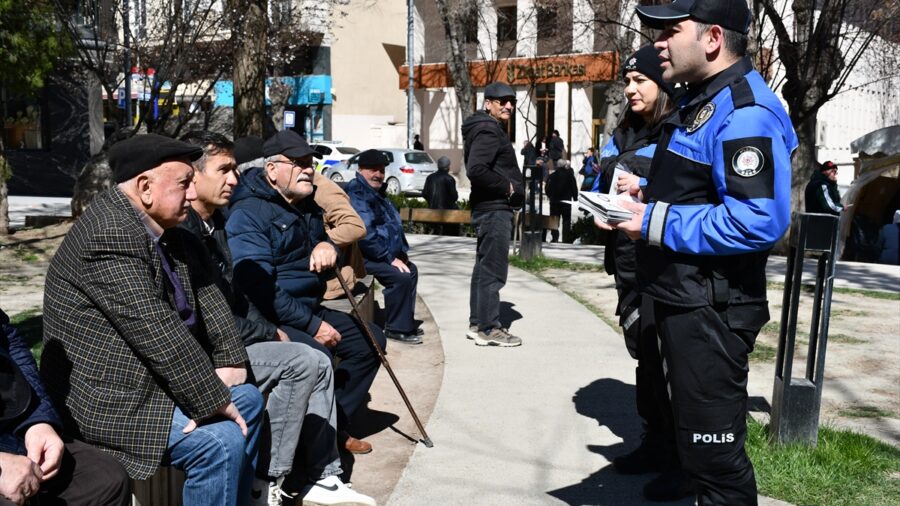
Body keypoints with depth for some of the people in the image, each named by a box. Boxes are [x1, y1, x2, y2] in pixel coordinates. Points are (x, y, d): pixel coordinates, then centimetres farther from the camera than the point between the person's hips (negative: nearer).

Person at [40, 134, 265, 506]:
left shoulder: (163, 229, 6)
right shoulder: (110, 234, -24)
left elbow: (206, 296, 10)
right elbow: (156, 331, -27)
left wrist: (230, 361, -3)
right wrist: (214, 399, -21)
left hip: (151, 377, 10)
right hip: (107, 395, -10)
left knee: (248, 399, 14)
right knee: (221, 442, -22)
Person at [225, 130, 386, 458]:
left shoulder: (306, 206, 12)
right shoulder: (248, 213, -16)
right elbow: (259, 290, -24)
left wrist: (327, 246, -1)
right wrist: (312, 325, -22)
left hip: (309, 310, 10)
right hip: (268, 320, -10)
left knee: (370, 340, 7)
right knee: (317, 354, -34)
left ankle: (335, 423, 14)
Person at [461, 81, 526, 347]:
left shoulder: (491, 129, 19)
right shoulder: (487, 131, -14)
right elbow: (476, 169, -27)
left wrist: (510, 187, 11)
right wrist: (505, 187, -15)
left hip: (490, 208, 11)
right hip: (494, 208, -11)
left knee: (484, 267, 14)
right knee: (493, 270, -7)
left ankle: (477, 324, 22)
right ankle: (488, 329, -2)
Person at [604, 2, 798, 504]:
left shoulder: (745, 112, -19)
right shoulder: (700, 101, 15)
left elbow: (759, 221, -30)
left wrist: (657, 224, -23)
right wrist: (645, 199, 8)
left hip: (710, 310, -11)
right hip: (683, 302, 11)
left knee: (713, 449, 0)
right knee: (699, 437, 23)